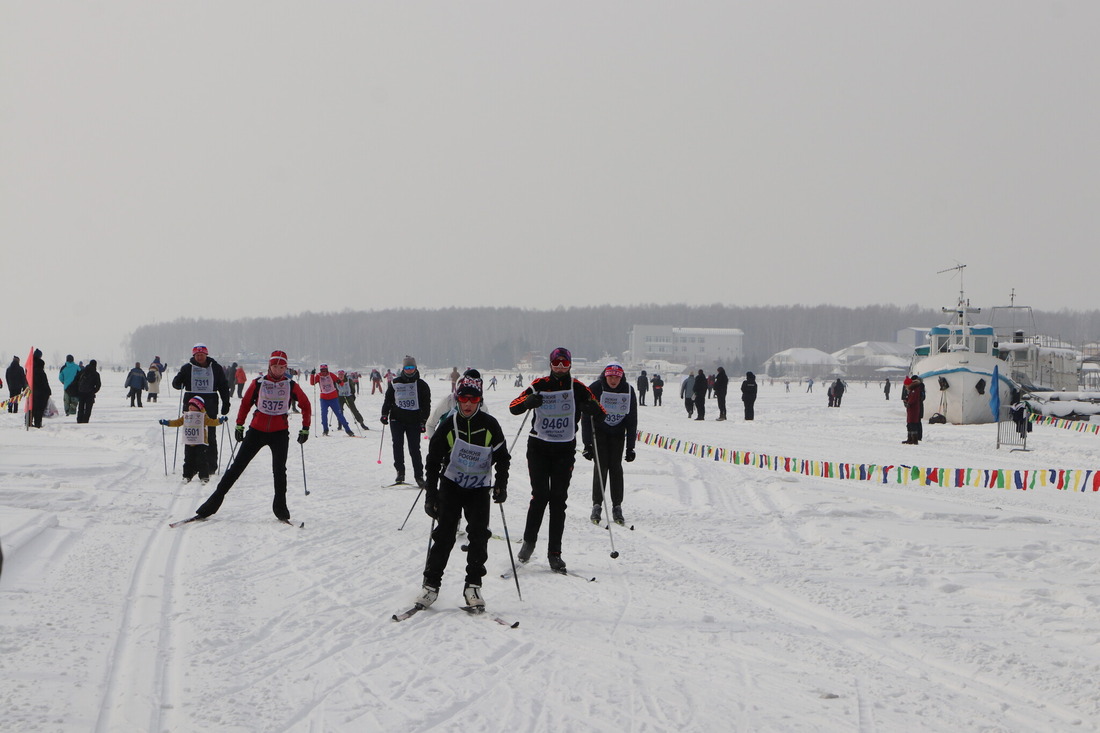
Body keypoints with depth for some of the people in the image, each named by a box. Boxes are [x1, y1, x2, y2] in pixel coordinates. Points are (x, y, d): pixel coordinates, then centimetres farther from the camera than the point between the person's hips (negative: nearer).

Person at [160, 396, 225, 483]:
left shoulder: (203, 416, -3)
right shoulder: (185, 416, 9)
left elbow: (211, 422, -7)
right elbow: (177, 422, 17)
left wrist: (220, 420, -22)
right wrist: (167, 423, 11)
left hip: (200, 443, -4)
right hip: (188, 443, 4)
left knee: (201, 460, -5)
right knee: (188, 461, 7)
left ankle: (204, 476, 4)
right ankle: (187, 476, 17)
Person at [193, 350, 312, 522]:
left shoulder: (291, 386, 0)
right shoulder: (258, 383, 0)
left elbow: (305, 405, 11)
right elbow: (246, 403, 10)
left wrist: (305, 428, 8)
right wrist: (239, 426, 9)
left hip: (280, 432, -1)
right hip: (257, 430, 1)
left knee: (279, 470, -11)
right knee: (237, 466, 0)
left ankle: (280, 508, 2)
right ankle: (214, 502, 4)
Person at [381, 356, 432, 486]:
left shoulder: (421, 385, 5)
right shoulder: (395, 383, 7)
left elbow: (426, 404, 5)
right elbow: (388, 399, 15)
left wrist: (423, 420, -3)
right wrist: (384, 414, 3)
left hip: (414, 421, -1)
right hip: (397, 419, 1)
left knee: (414, 448, -5)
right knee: (397, 445, -6)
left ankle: (419, 476, 0)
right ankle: (400, 471, 4)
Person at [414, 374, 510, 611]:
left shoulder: (490, 425, -4)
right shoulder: (448, 426, -5)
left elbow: (502, 456, 7)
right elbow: (433, 460, 1)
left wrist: (501, 485, -6)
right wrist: (430, 494, -2)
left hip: (479, 488, 1)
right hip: (451, 485, -1)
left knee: (479, 536, -8)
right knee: (444, 534, -7)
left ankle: (473, 586, 0)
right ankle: (431, 583, 1)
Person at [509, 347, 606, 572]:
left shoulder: (577, 388, 2)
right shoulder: (540, 386, 2)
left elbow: (601, 416, -1)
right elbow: (513, 407, -2)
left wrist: (593, 408, -24)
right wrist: (528, 401, -23)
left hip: (565, 450, 1)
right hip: (539, 447, 0)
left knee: (558, 500, -2)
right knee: (540, 496, -9)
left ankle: (555, 552, 3)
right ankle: (529, 541, 11)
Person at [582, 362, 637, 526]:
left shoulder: (628, 391, -11)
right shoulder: (595, 389, -18)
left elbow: (632, 420, -5)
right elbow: (587, 418, -15)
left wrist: (630, 447, -8)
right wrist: (587, 444, -20)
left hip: (618, 434, 2)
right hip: (598, 431, -2)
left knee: (615, 466, -6)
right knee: (601, 466, -12)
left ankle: (617, 506, -1)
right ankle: (597, 505, -6)